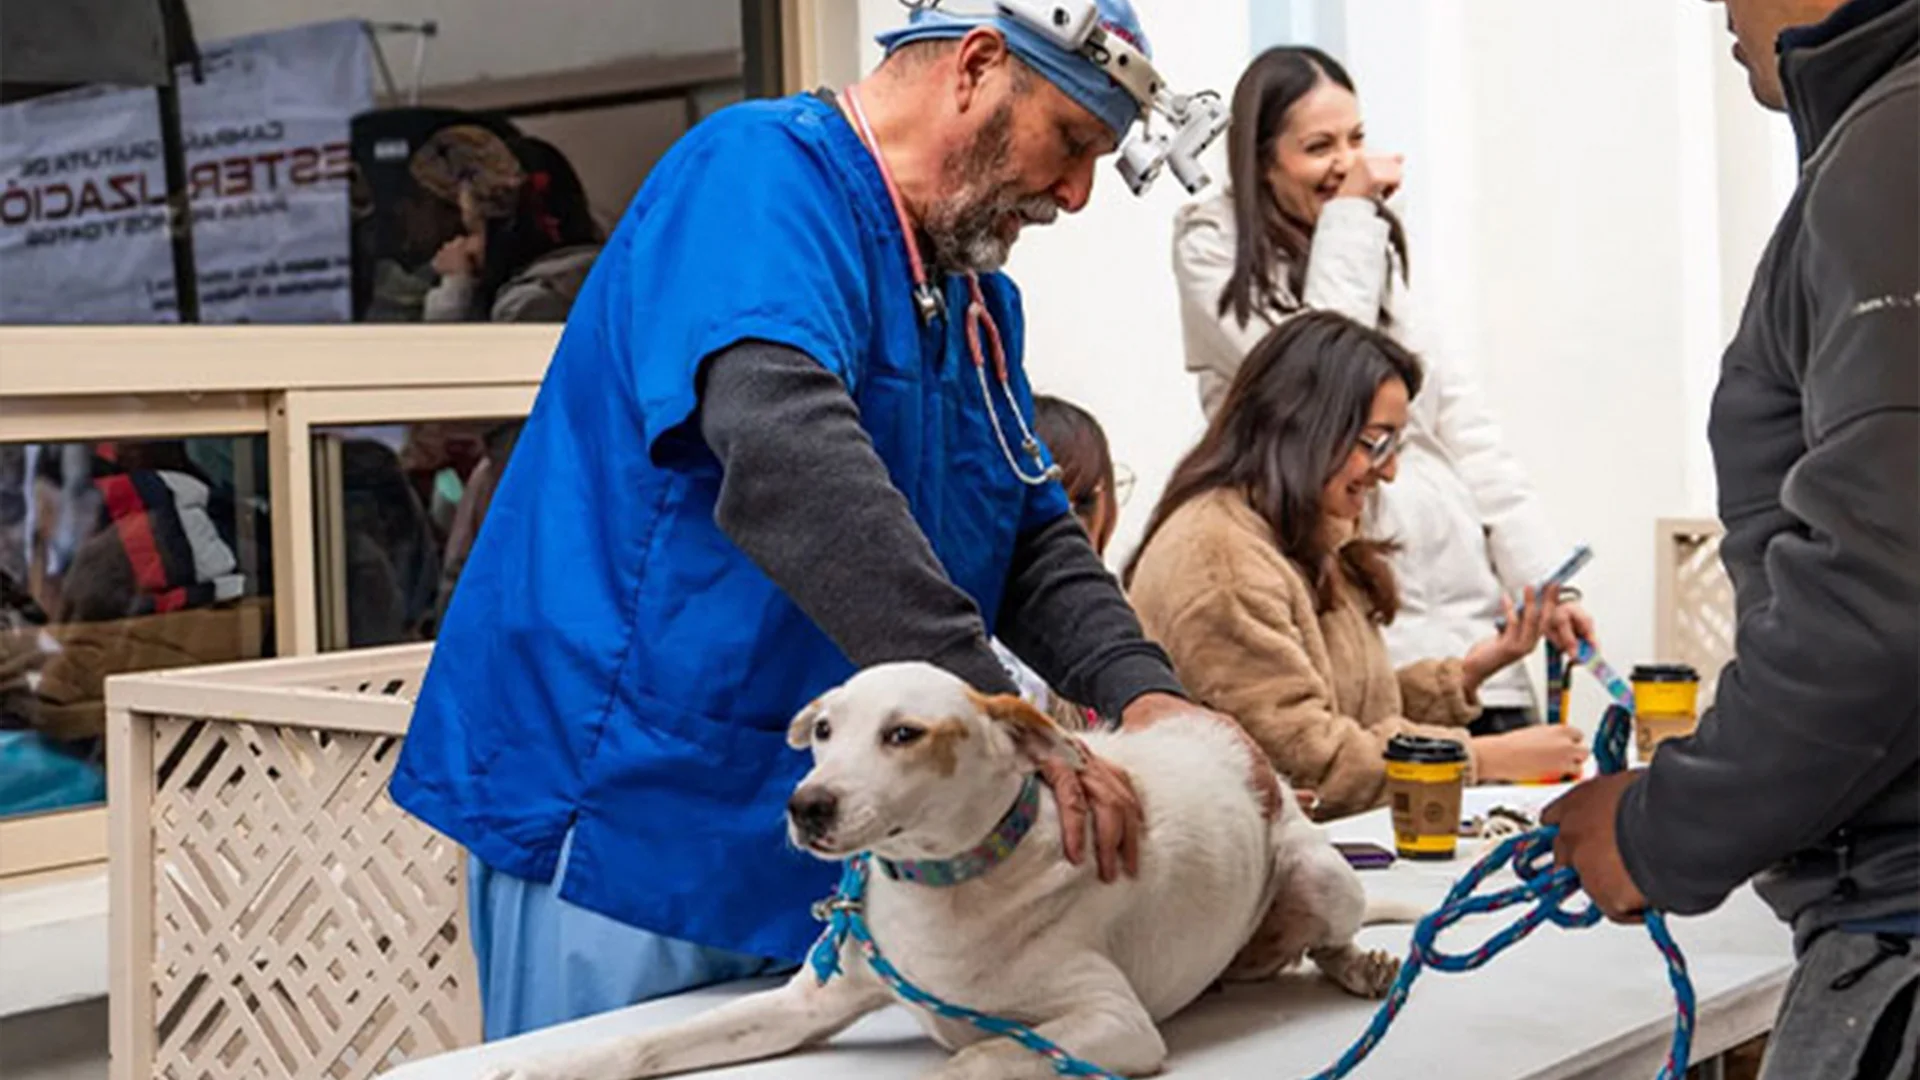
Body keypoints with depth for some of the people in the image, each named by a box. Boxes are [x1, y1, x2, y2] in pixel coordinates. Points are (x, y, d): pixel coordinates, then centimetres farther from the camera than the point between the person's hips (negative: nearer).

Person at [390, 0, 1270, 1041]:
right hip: (627, 817, -9)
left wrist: (1142, 693, -8)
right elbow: (786, 451, -31)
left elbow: (1036, 539, 13)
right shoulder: (765, 170, -15)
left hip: (815, 843, 9)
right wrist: (993, 715, -36)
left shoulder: (978, 294, 14)